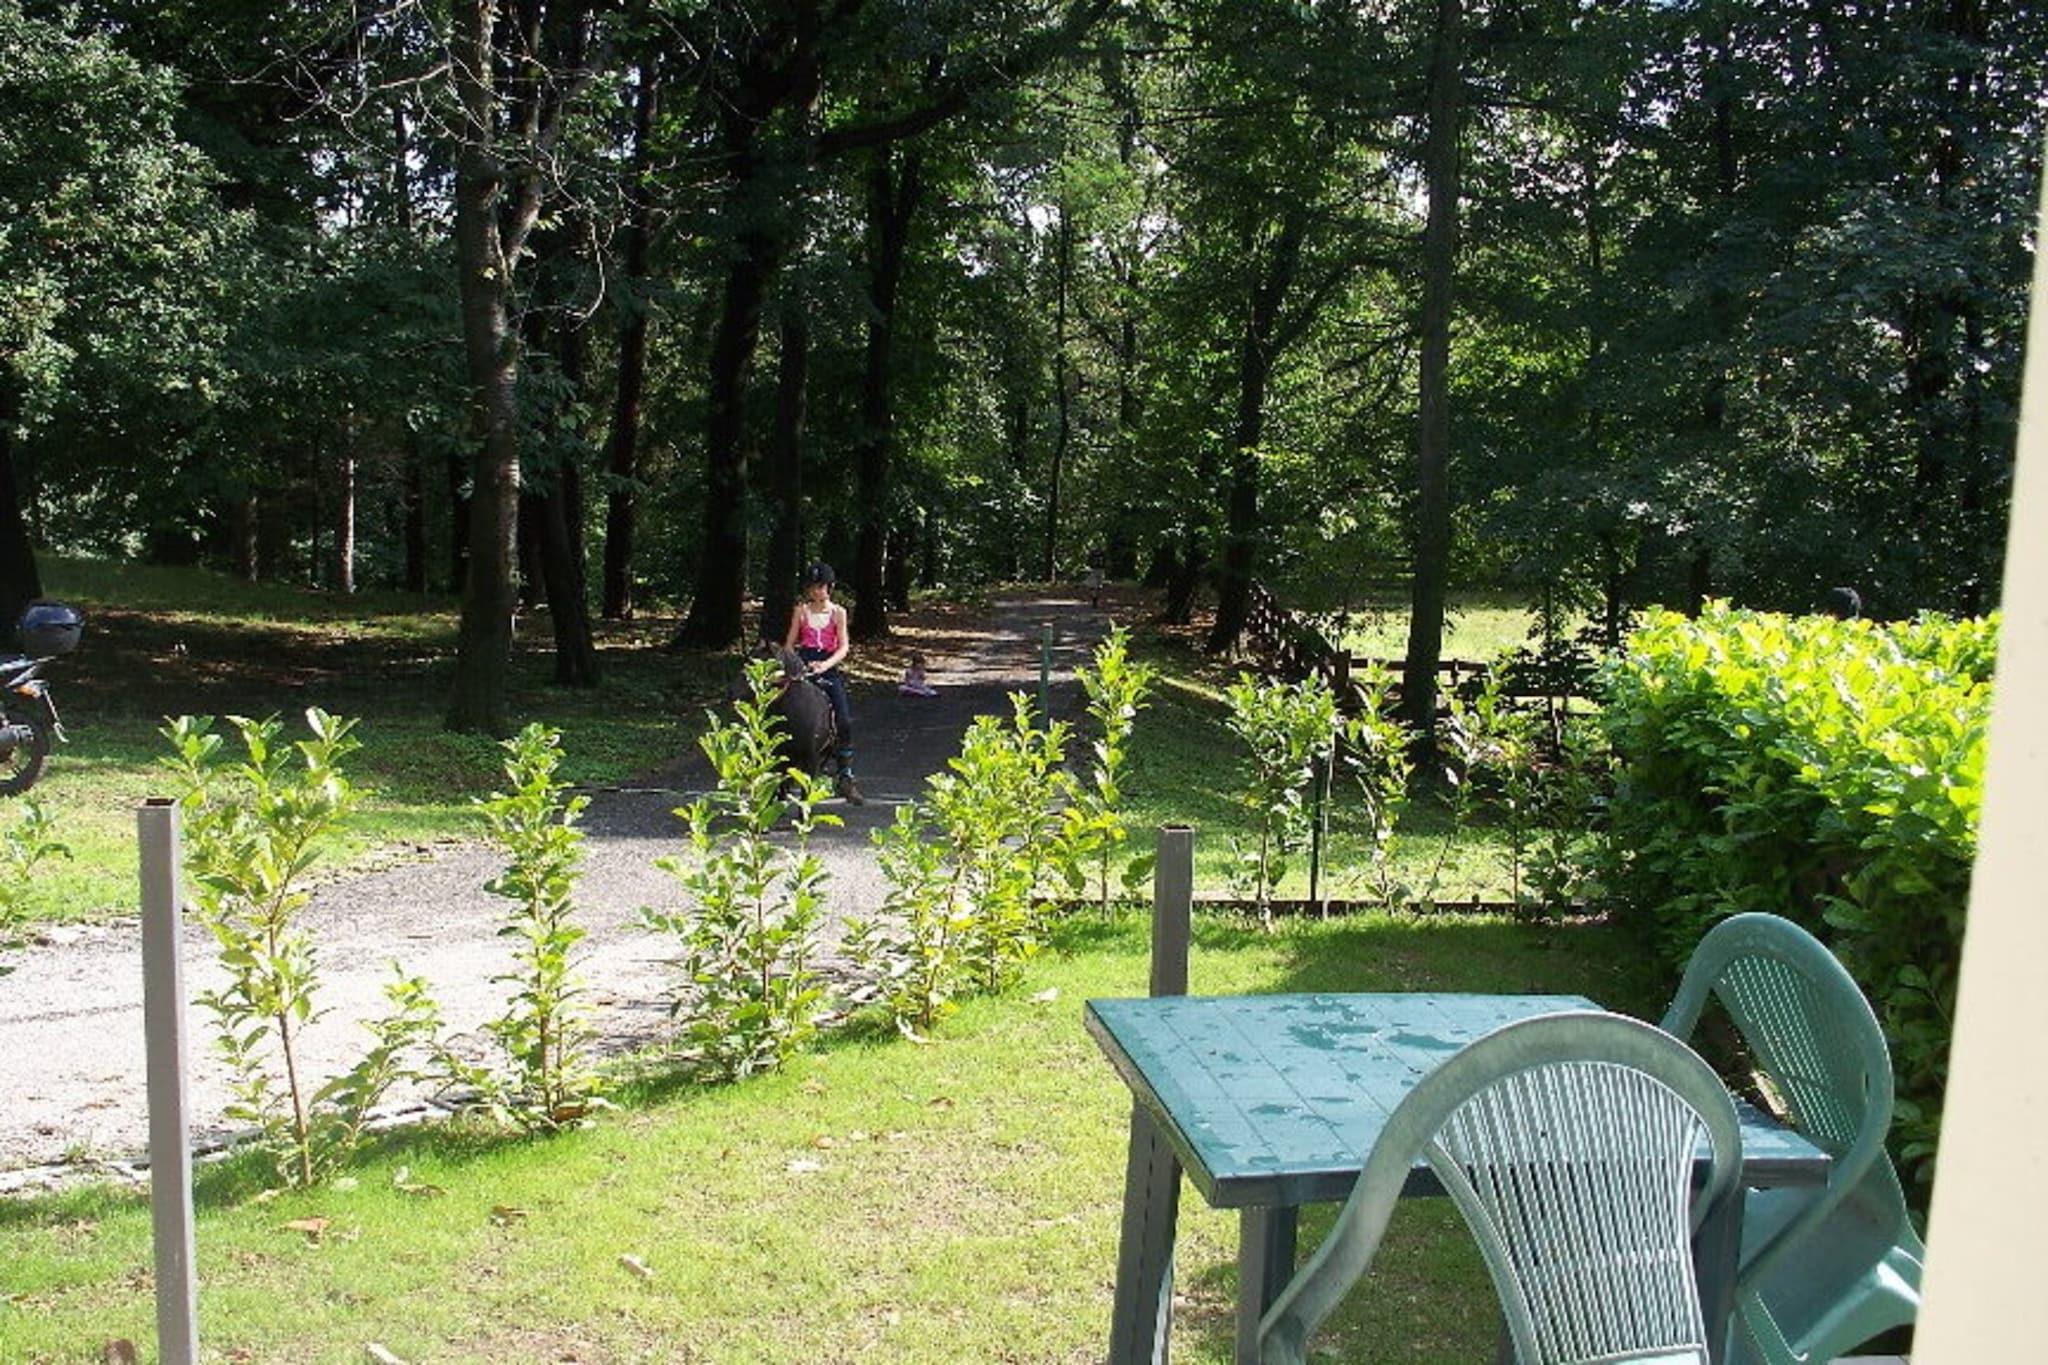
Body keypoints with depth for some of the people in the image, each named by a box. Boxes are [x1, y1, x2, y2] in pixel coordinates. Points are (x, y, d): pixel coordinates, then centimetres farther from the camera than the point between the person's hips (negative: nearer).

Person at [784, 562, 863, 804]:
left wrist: (825, 665, -16)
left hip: (829, 669, 0)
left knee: (845, 722, -13)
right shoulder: (801, 611, 12)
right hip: (803, 669, 0)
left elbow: (844, 646, 0)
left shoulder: (838, 612, 9)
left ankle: (846, 778, -5)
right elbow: (789, 644, 13)